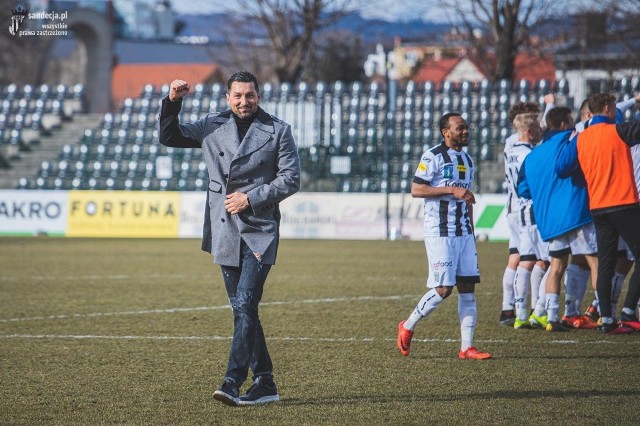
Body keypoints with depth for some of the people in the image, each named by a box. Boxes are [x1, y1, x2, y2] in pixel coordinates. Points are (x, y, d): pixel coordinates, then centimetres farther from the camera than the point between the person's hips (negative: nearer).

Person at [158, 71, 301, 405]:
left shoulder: (278, 131, 0)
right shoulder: (212, 126, 9)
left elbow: (290, 179, -2)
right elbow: (169, 137, 15)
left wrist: (251, 198, -11)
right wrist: (172, 102, -1)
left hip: (259, 230, -4)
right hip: (225, 233, 4)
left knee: (245, 304, -16)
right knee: (242, 309, 8)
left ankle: (232, 382, -21)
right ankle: (264, 383, 15)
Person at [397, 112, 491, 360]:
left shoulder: (467, 161, 17)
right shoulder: (433, 157, -7)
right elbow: (416, 190, -13)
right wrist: (452, 190, -19)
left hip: (463, 233, 7)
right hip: (439, 233, -7)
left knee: (468, 288, 0)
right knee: (443, 289, -10)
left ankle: (466, 347, 0)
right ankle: (407, 327, 10)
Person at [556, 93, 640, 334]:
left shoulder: (579, 139, 7)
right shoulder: (618, 132, -7)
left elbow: (561, 169, 6)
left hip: (597, 209, 6)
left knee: (605, 264, 7)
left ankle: (606, 319, 3)